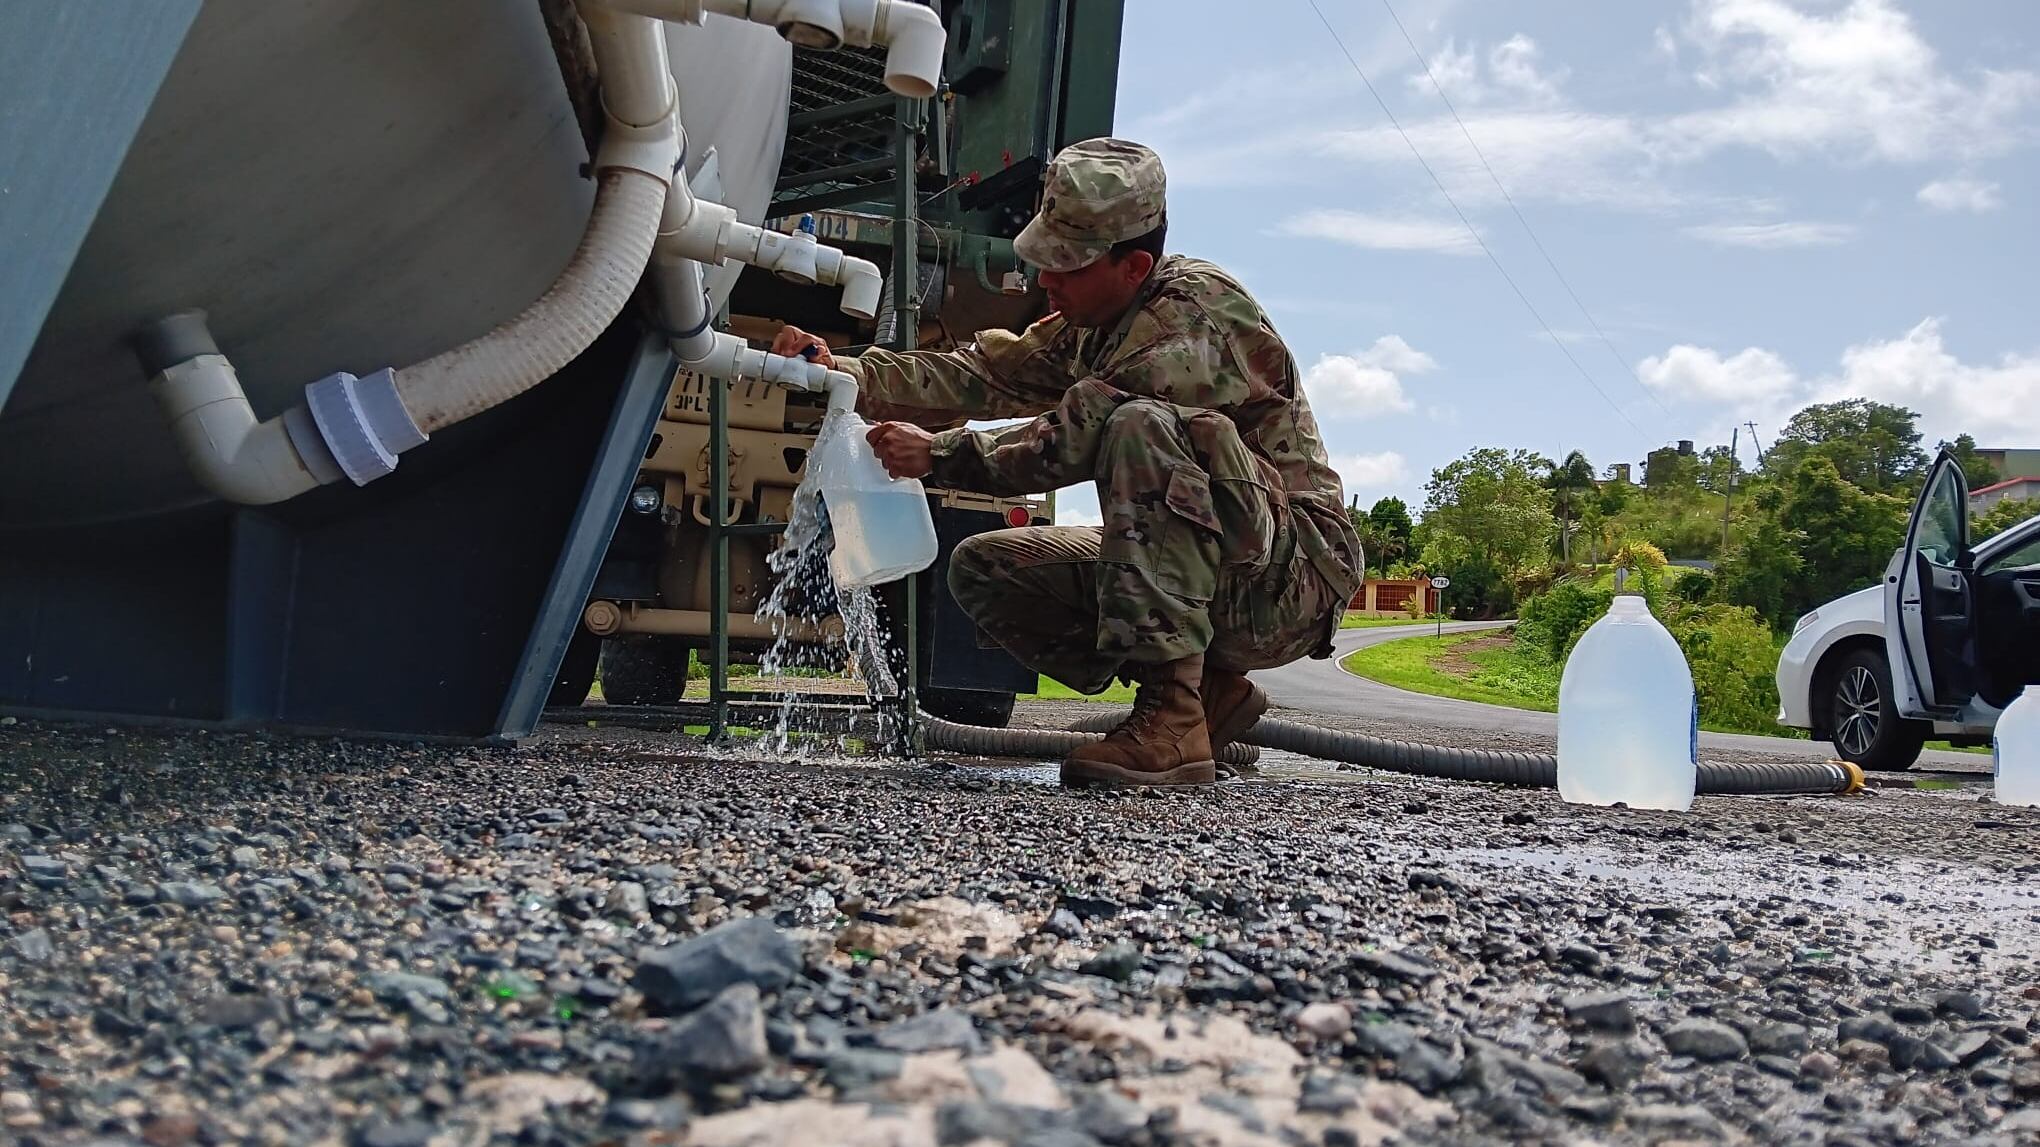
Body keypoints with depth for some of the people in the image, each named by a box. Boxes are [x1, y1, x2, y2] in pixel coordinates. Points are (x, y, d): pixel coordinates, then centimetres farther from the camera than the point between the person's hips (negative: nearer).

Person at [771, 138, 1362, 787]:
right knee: (983, 570, 0)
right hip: (1186, 572, 9)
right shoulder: (1089, 325, 10)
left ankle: (1173, 719, -34)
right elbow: (983, 376, 3)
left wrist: (939, 454, -18)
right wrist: (848, 374, -9)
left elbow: (1075, 442, -23)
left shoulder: (1198, 309, -18)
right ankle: (1212, 692, 2)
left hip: (1297, 570, -9)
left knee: (1142, 426, -33)